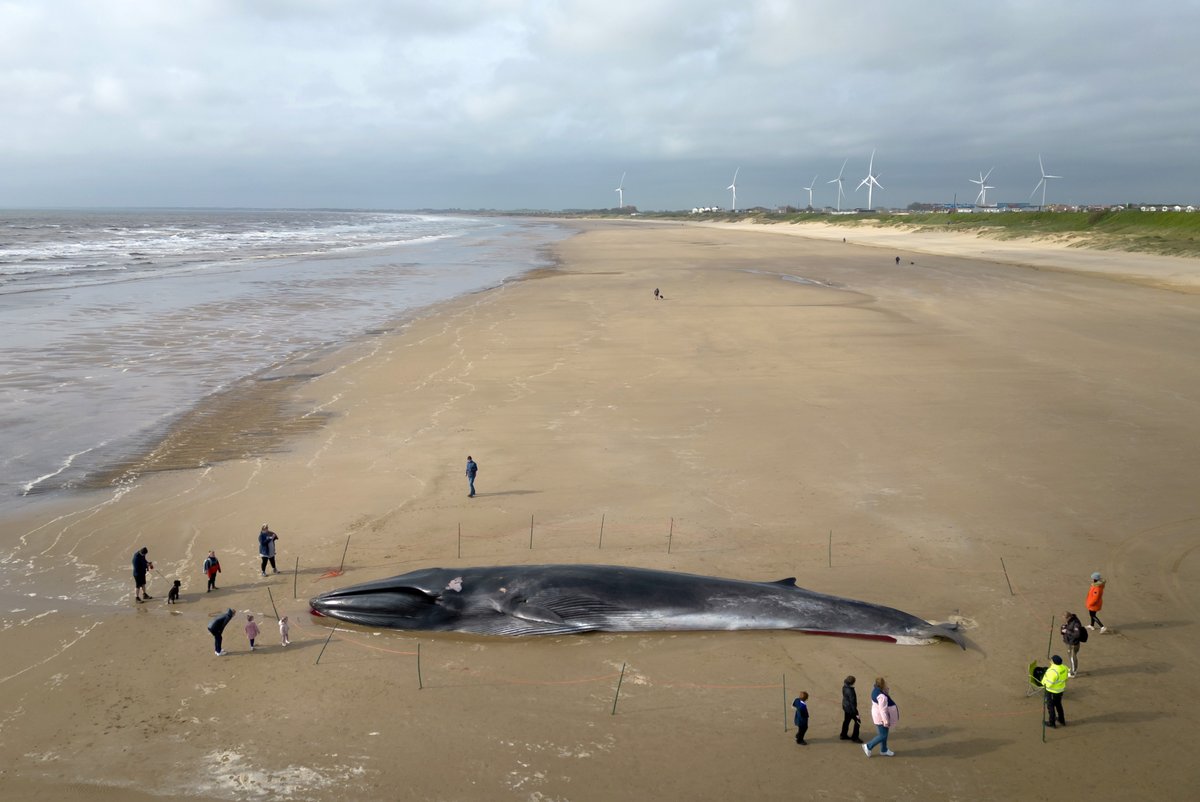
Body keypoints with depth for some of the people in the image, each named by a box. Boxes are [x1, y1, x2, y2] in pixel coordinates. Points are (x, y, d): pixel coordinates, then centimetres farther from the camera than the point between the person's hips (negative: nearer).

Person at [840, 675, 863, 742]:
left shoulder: (844, 687, -3)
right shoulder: (850, 691, -30)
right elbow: (852, 702, -25)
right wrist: (855, 712, -18)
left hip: (845, 706, 9)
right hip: (850, 708, -9)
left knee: (846, 720, 21)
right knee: (857, 721, 3)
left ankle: (843, 735, 33)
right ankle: (855, 737, 10)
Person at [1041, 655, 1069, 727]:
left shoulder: (1053, 671, -35)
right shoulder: (1064, 668, -9)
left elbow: (1049, 683, -29)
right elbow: (1065, 678, 6)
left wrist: (1044, 683, -10)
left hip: (1052, 691, -8)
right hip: (1060, 689, 8)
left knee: (1050, 706, 11)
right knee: (1058, 704, 27)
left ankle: (1052, 723, 24)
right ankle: (1062, 719, 41)